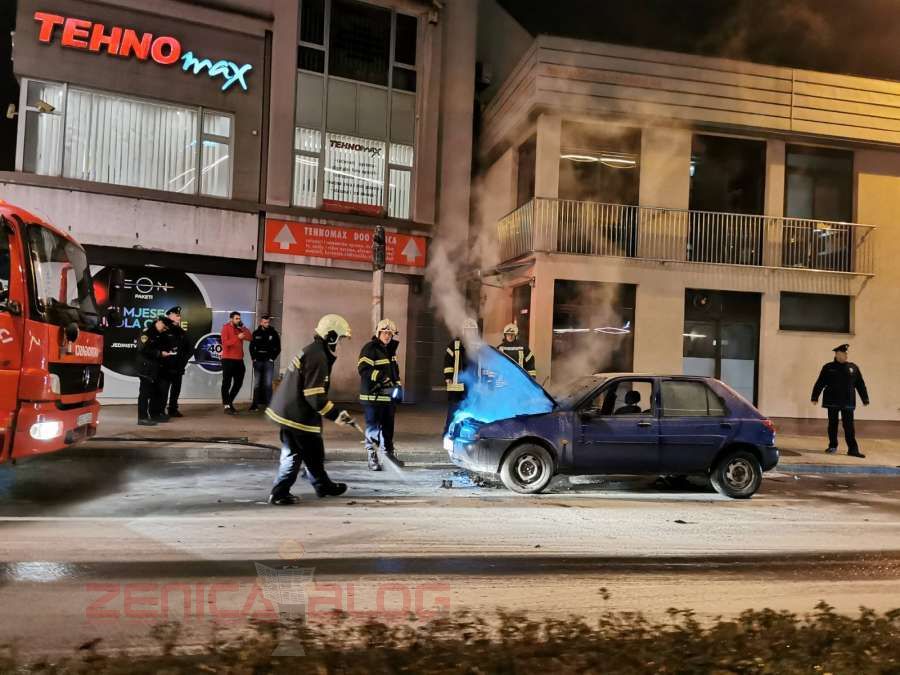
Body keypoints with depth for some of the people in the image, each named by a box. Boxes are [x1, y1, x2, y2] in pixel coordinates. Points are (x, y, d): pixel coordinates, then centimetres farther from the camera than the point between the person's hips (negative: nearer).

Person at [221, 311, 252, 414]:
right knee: (227, 383, -1)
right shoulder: (226, 328, -6)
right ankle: (227, 406, 2)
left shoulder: (240, 329, 13)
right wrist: (237, 337, -24)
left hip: (239, 360, 7)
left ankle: (229, 401, 28)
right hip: (228, 359, -7)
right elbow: (225, 342, -17)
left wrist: (243, 328, -5)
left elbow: (250, 338, 2)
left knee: (238, 382, 13)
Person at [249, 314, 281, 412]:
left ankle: (269, 403, -2)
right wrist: (254, 358, 2)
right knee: (256, 383, 6)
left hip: (268, 362, -2)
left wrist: (272, 358, -2)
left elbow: (278, 348, 5)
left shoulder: (274, 333, 2)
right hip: (258, 361, 2)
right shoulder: (256, 333, 7)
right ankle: (255, 404, 11)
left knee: (268, 384, -6)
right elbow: (251, 347, 12)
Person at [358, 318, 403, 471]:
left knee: (388, 427, 16)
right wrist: (382, 377, -28)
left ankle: (388, 453, 28)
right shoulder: (370, 348, -12)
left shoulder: (390, 350, 15)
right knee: (373, 427, -3)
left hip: (388, 396, 8)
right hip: (373, 396, -8)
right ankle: (372, 457, 6)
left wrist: (397, 385, 13)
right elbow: (364, 369, -21)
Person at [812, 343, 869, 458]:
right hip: (832, 401, -1)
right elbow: (820, 383, -1)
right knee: (832, 424, 8)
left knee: (849, 426, -1)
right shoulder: (828, 367, 0)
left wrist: (865, 399, 5)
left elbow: (860, 384, 7)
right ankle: (832, 446, 20)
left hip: (848, 402, 1)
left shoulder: (853, 367, 5)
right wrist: (815, 397, -4)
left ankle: (853, 449, 0)